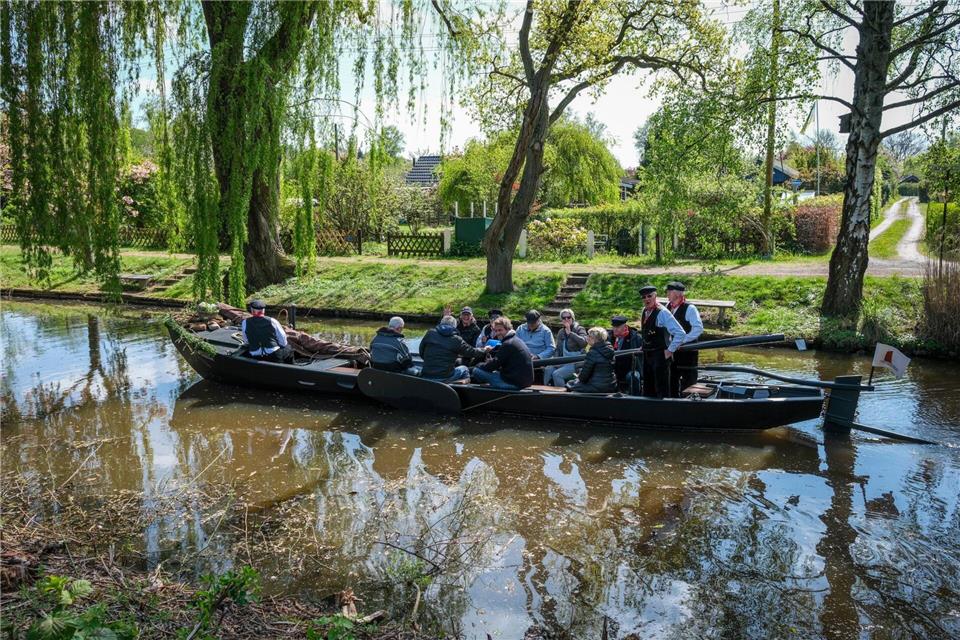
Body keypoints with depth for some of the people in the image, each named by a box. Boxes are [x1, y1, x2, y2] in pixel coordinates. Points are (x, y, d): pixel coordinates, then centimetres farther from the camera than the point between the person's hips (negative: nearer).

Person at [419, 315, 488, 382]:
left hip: (426, 376, 3)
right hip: (445, 378, -3)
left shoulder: (430, 333, 2)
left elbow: (421, 353, 9)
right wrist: (484, 351, 26)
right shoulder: (456, 340, -5)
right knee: (464, 369, 24)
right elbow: (471, 352, 7)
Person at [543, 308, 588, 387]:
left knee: (556, 374, -25)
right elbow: (557, 349, 19)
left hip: (575, 363, -6)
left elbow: (584, 342, -22)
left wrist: (570, 333, -19)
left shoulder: (579, 329, -2)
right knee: (547, 370, -18)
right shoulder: (561, 332, 15)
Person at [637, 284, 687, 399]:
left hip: (660, 355, -8)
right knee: (648, 389, 17)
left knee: (662, 390, -1)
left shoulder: (662, 313, -18)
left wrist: (670, 350, -18)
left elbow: (680, 333, -23)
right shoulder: (644, 311, 6)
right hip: (647, 355, 8)